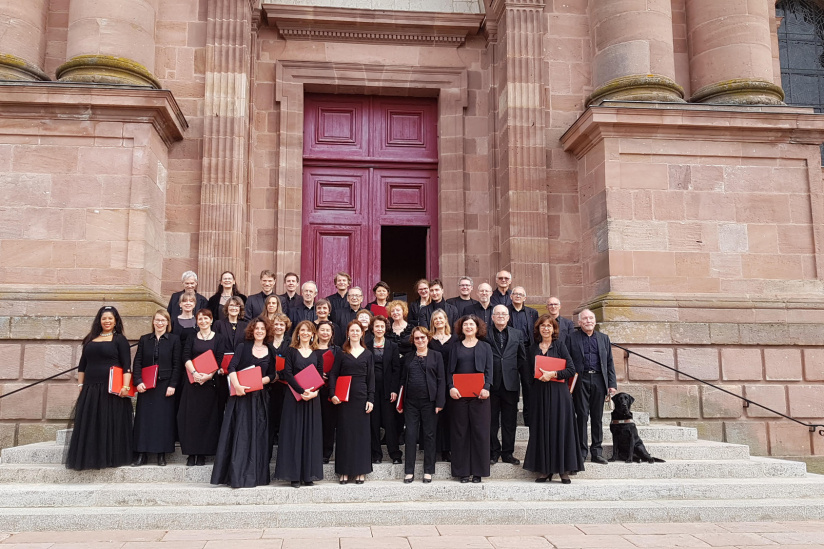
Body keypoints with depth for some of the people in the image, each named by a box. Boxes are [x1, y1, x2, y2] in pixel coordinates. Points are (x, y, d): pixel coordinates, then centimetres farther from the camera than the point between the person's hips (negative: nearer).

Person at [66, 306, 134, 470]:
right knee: (90, 425, 6)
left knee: (111, 424, -1)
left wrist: (125, 386, -15)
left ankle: (111, 457, 7)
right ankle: (90, 458, 14)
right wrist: (80, 385, 11)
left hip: (112, 389, -4)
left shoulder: (120, 339, 2)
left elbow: (127, 366, -5)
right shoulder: (90, 340, 14)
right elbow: (82, 365, 18)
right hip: (90, 389, 4)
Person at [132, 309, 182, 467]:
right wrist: (138, 381, -6)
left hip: (165, 386, -2)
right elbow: (137, 362, 7)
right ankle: (141, 454, 9)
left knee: (164, 418, 0)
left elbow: (177, 365, -1)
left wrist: (172, 385, -9)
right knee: (143, 418, 2)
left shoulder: (174, 340, 3)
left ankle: (162, 454, 8)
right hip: (145, 386, 2)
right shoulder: (144, 340, 10)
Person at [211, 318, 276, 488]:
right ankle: (237, 476, -1)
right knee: (239, 433, -4)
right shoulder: (243, 347, 3)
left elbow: (272, 375, 8)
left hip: (259, 397, 2)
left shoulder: (270, 352, 10)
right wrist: (237, 385, -22)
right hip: (240, 396, -2)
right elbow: (232, 367, -7)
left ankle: (253, 475, 10)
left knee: (257, 435, 3)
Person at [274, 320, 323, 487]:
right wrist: (301, 391, -19)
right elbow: (287, 374, -7)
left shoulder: (317, 354, 11)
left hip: (312, 398, 3)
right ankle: (294, 475, 3)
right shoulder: (291, 351, 3)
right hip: (294, 397, -2)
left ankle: (308, 475, 9)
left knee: (310, 434, 3)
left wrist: (315, 392, -14)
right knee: (294, 433, -2)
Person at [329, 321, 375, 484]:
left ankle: (360, 471, 11)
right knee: (345, 432, 2)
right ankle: (345, 471, 10)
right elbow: (333, 374, 2)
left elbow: (371, 378, 6)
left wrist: (371, 399, -2)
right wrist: (333, 394, -11)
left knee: (361, 432, 3)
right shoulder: (341, 353, 5)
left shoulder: (367, 354, 8)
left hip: (362, 397, 1)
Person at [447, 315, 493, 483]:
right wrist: (451, 387, -9)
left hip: (479, 395, -1)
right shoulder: (456, 347, 12)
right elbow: (450, 370, 7)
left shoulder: (485, 347, 10)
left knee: (480, 432, 0)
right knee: (460, 432, 2)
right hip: (459, 394, 1)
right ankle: (463, 471, 9)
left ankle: (478, 471, 8)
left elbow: (489, 370, 2)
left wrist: (486, 388, -13)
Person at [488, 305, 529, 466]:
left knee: (510, 421, 8)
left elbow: (523, 360, 9)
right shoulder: (485, 334, 3)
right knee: (491, 420, 6)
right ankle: (493, 452, 18)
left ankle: (508, 453, 18)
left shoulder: (516, 334, 10)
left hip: (510, 383, 2)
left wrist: (528, 384, 4)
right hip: (491, 383, -2)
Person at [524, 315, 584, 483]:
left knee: (560, 428, -4)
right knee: (541, 430, 2)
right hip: (539, 393, 3)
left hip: (558, 393, -3)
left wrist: (553, 374, -15)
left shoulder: (559, 345, 2)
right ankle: (545, 469, 8)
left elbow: (571, 369, -6)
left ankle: (564, 470, 2)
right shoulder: (533, 348, 12)